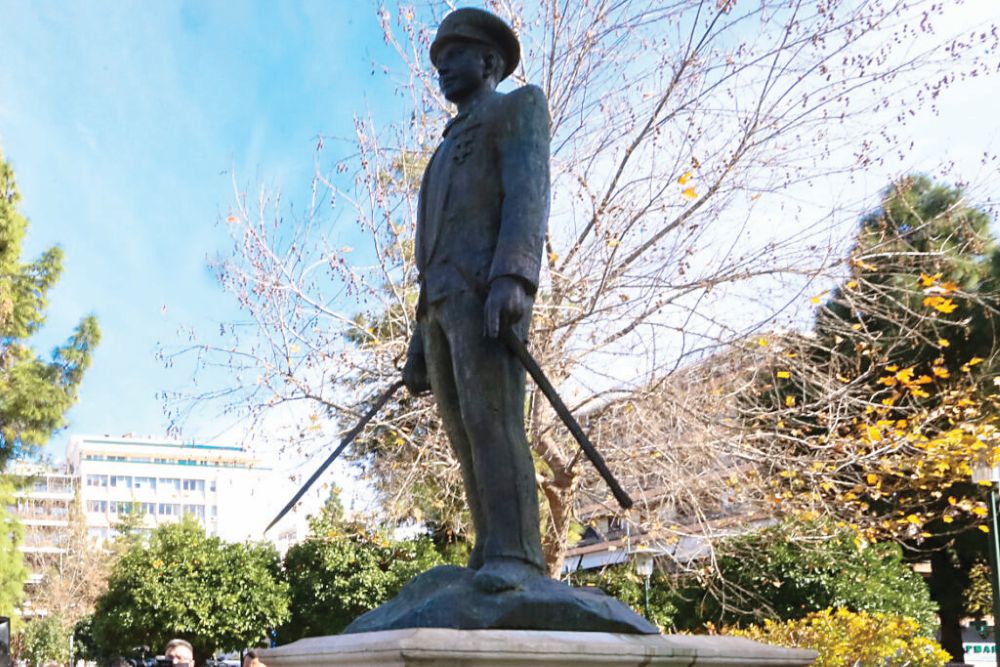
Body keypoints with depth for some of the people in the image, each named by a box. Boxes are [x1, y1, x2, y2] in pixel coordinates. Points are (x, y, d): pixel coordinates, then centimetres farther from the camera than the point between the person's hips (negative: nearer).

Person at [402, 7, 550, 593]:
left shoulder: (521, 105, 10)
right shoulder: (449, 156, 36)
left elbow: (530, 191, -10)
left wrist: (513, 277, -27)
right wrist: (420, 344, 21)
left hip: (489, 289, -8)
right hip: (445, 302, 9)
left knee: (490, 416, -22)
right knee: (466, 433, -2)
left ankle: (514, 558, -27)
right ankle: (492, 556, -4)